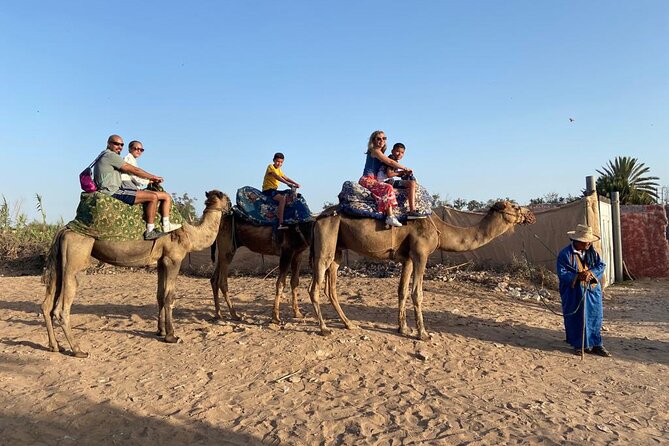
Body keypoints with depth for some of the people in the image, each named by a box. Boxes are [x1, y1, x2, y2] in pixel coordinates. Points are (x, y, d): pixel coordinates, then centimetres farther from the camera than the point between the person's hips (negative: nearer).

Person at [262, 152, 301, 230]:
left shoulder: (278, 170, 19)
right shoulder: (270, 167, -6)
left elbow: (286, 178, 16)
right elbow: (276, 177, -21)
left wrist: (295, 183, -1)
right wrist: (288, 183, -30)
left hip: (274, 190, 9)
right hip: (268, 189, -9)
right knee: (282, 198, -31)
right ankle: (280, 224, -38)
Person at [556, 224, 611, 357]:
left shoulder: (592, 251, 4)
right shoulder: (565, 254, -13)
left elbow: (601, 265, 1)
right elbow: (562, 273, -15)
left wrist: (591, 272, -18)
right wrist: (578, 276, -29)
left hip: (592, 291, 5)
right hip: (574, 294, -5)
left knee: (595, 317, 8)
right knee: (577, 320, 3)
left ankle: (596, 345, 20)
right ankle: (579, 345, 17)